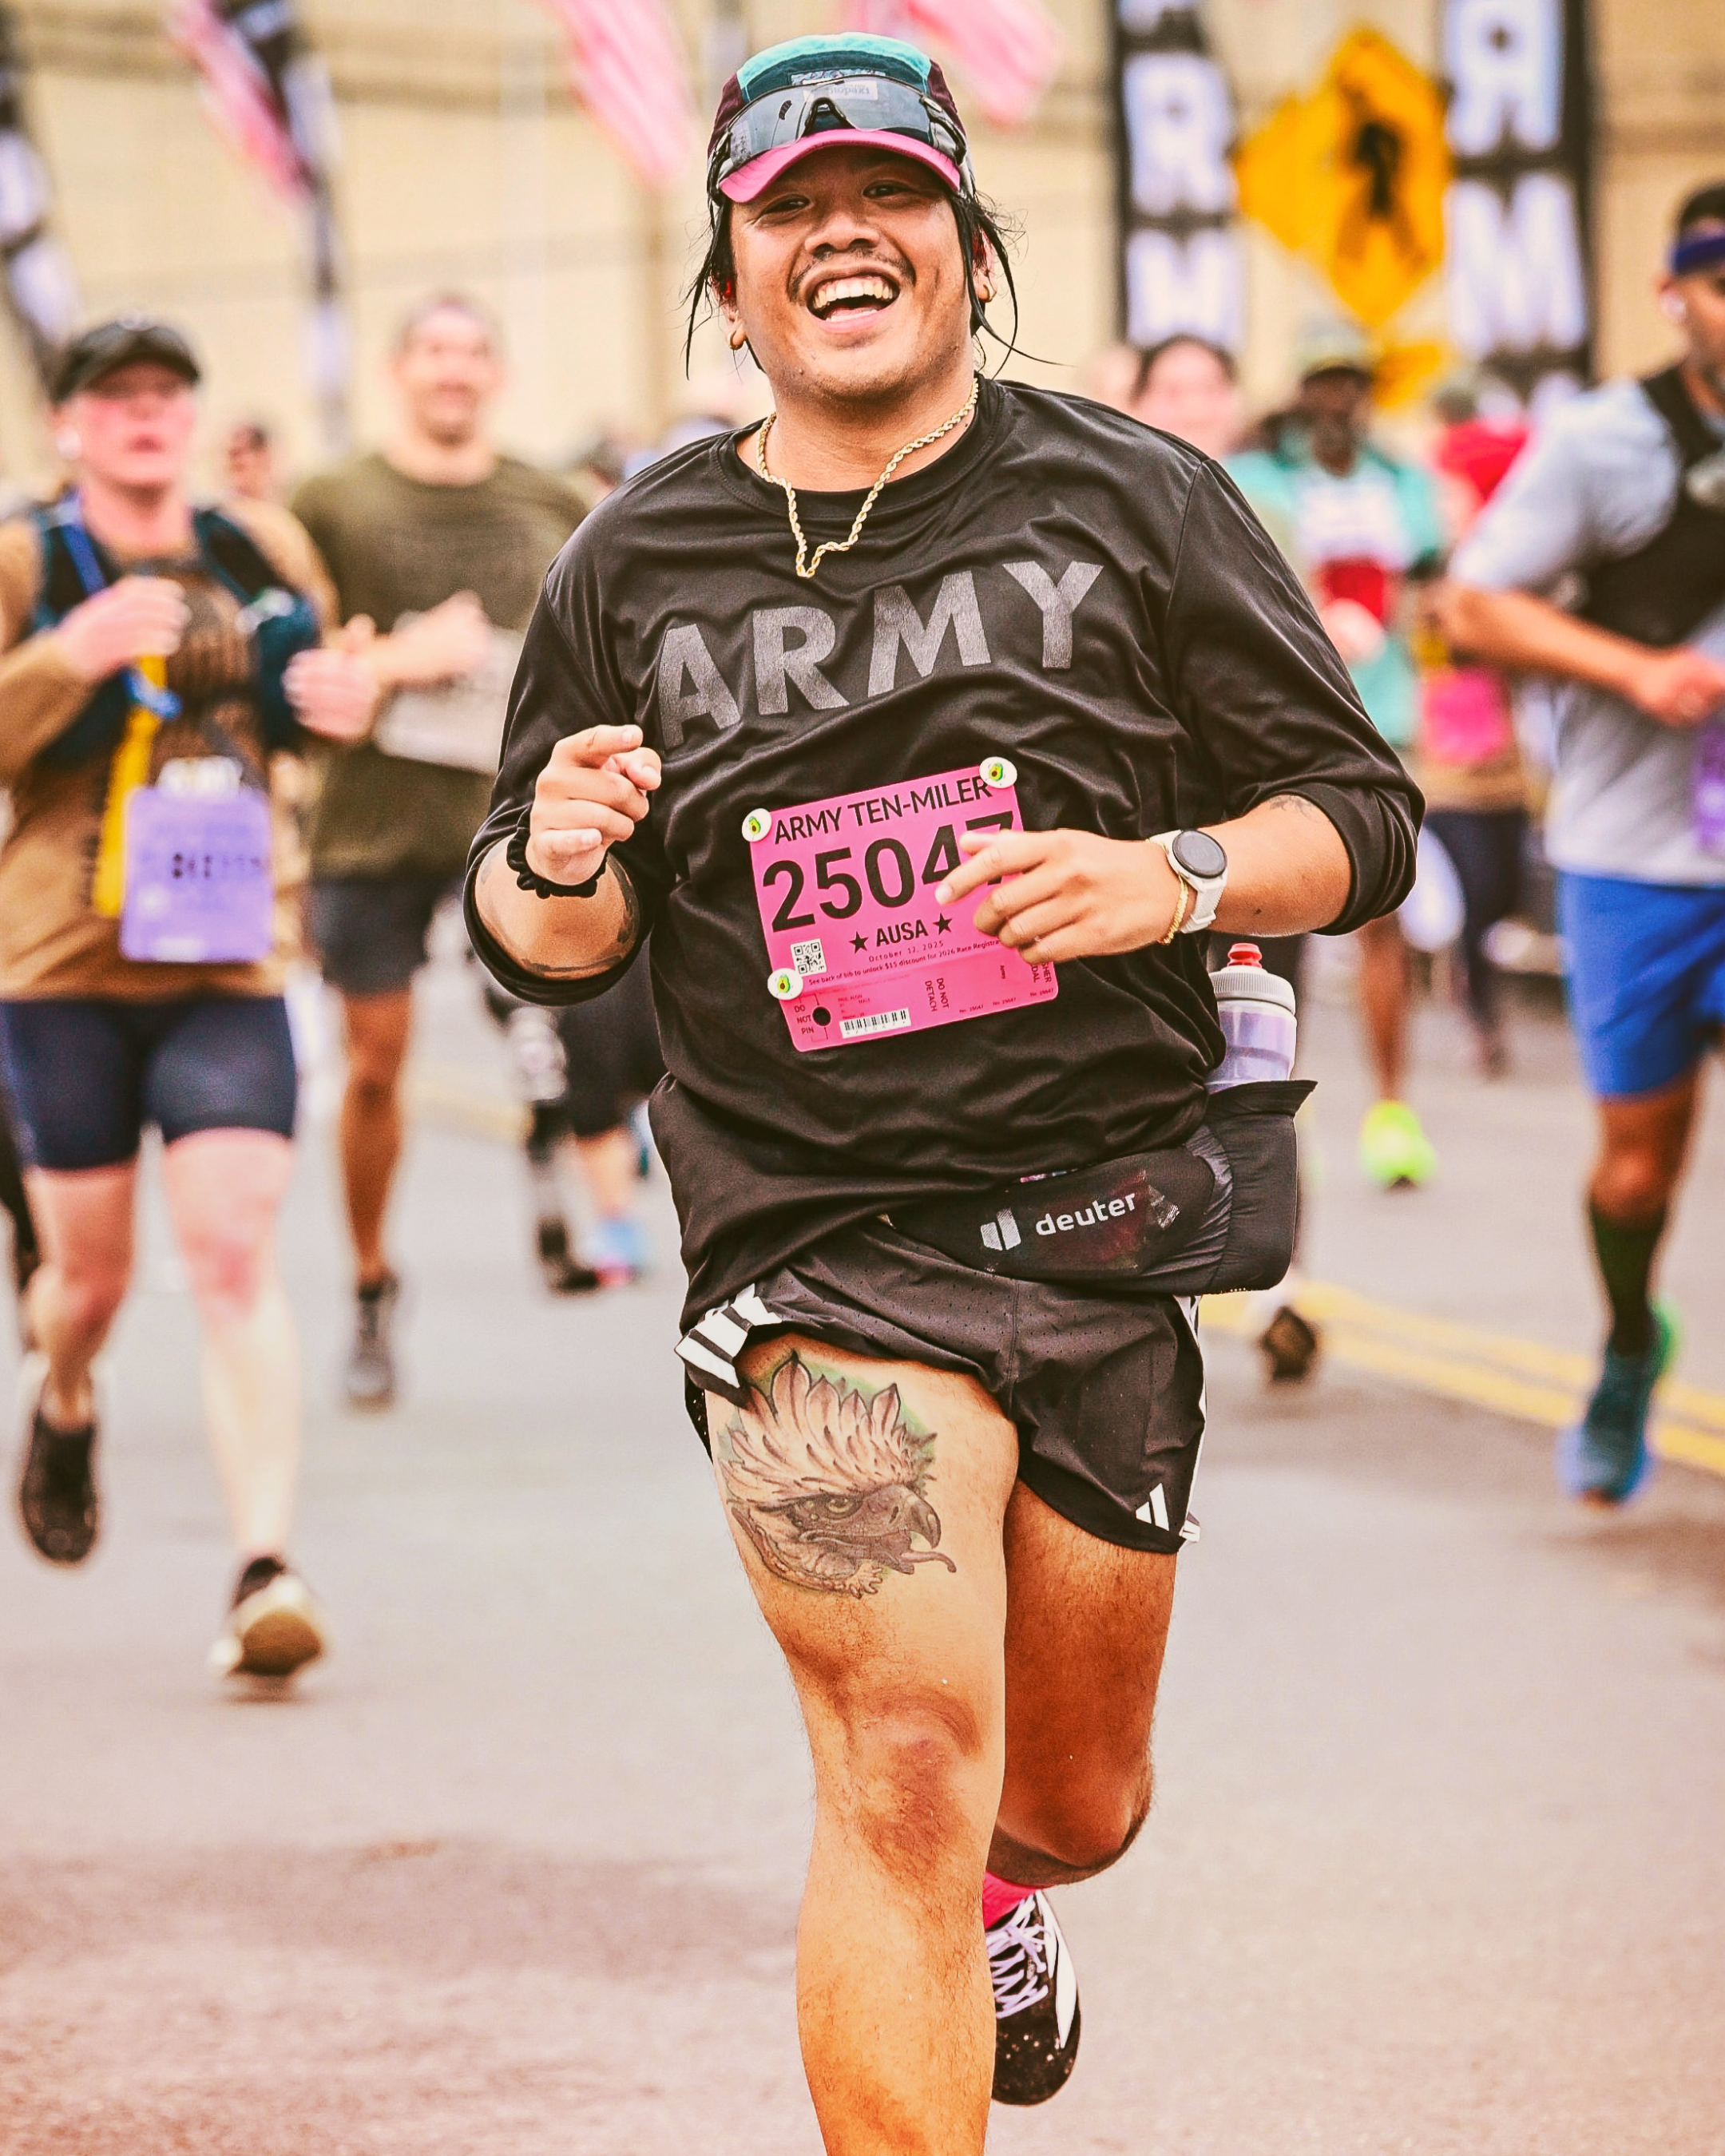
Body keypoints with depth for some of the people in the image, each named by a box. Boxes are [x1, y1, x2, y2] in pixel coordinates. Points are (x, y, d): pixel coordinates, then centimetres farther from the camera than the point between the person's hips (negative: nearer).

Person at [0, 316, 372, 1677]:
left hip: (229, 970, 1)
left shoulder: (266, 555, 9)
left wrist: (345, 702, 2)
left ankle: (266, 1569, -18)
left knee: (235, 1256, -14)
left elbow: (317, 706, 25)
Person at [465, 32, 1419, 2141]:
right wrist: (556, 871, -10)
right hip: (814, 1241, -2)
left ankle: (992, 1898, 54)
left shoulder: (1132, 501, 2)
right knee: (907, 1768, -20)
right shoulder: (636, 564, 5)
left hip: (1105, 1233, 2)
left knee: (1072, 1794, 17)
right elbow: (538, 939, 14)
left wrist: (1169, 878, -15)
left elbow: (1360, 815, 4)